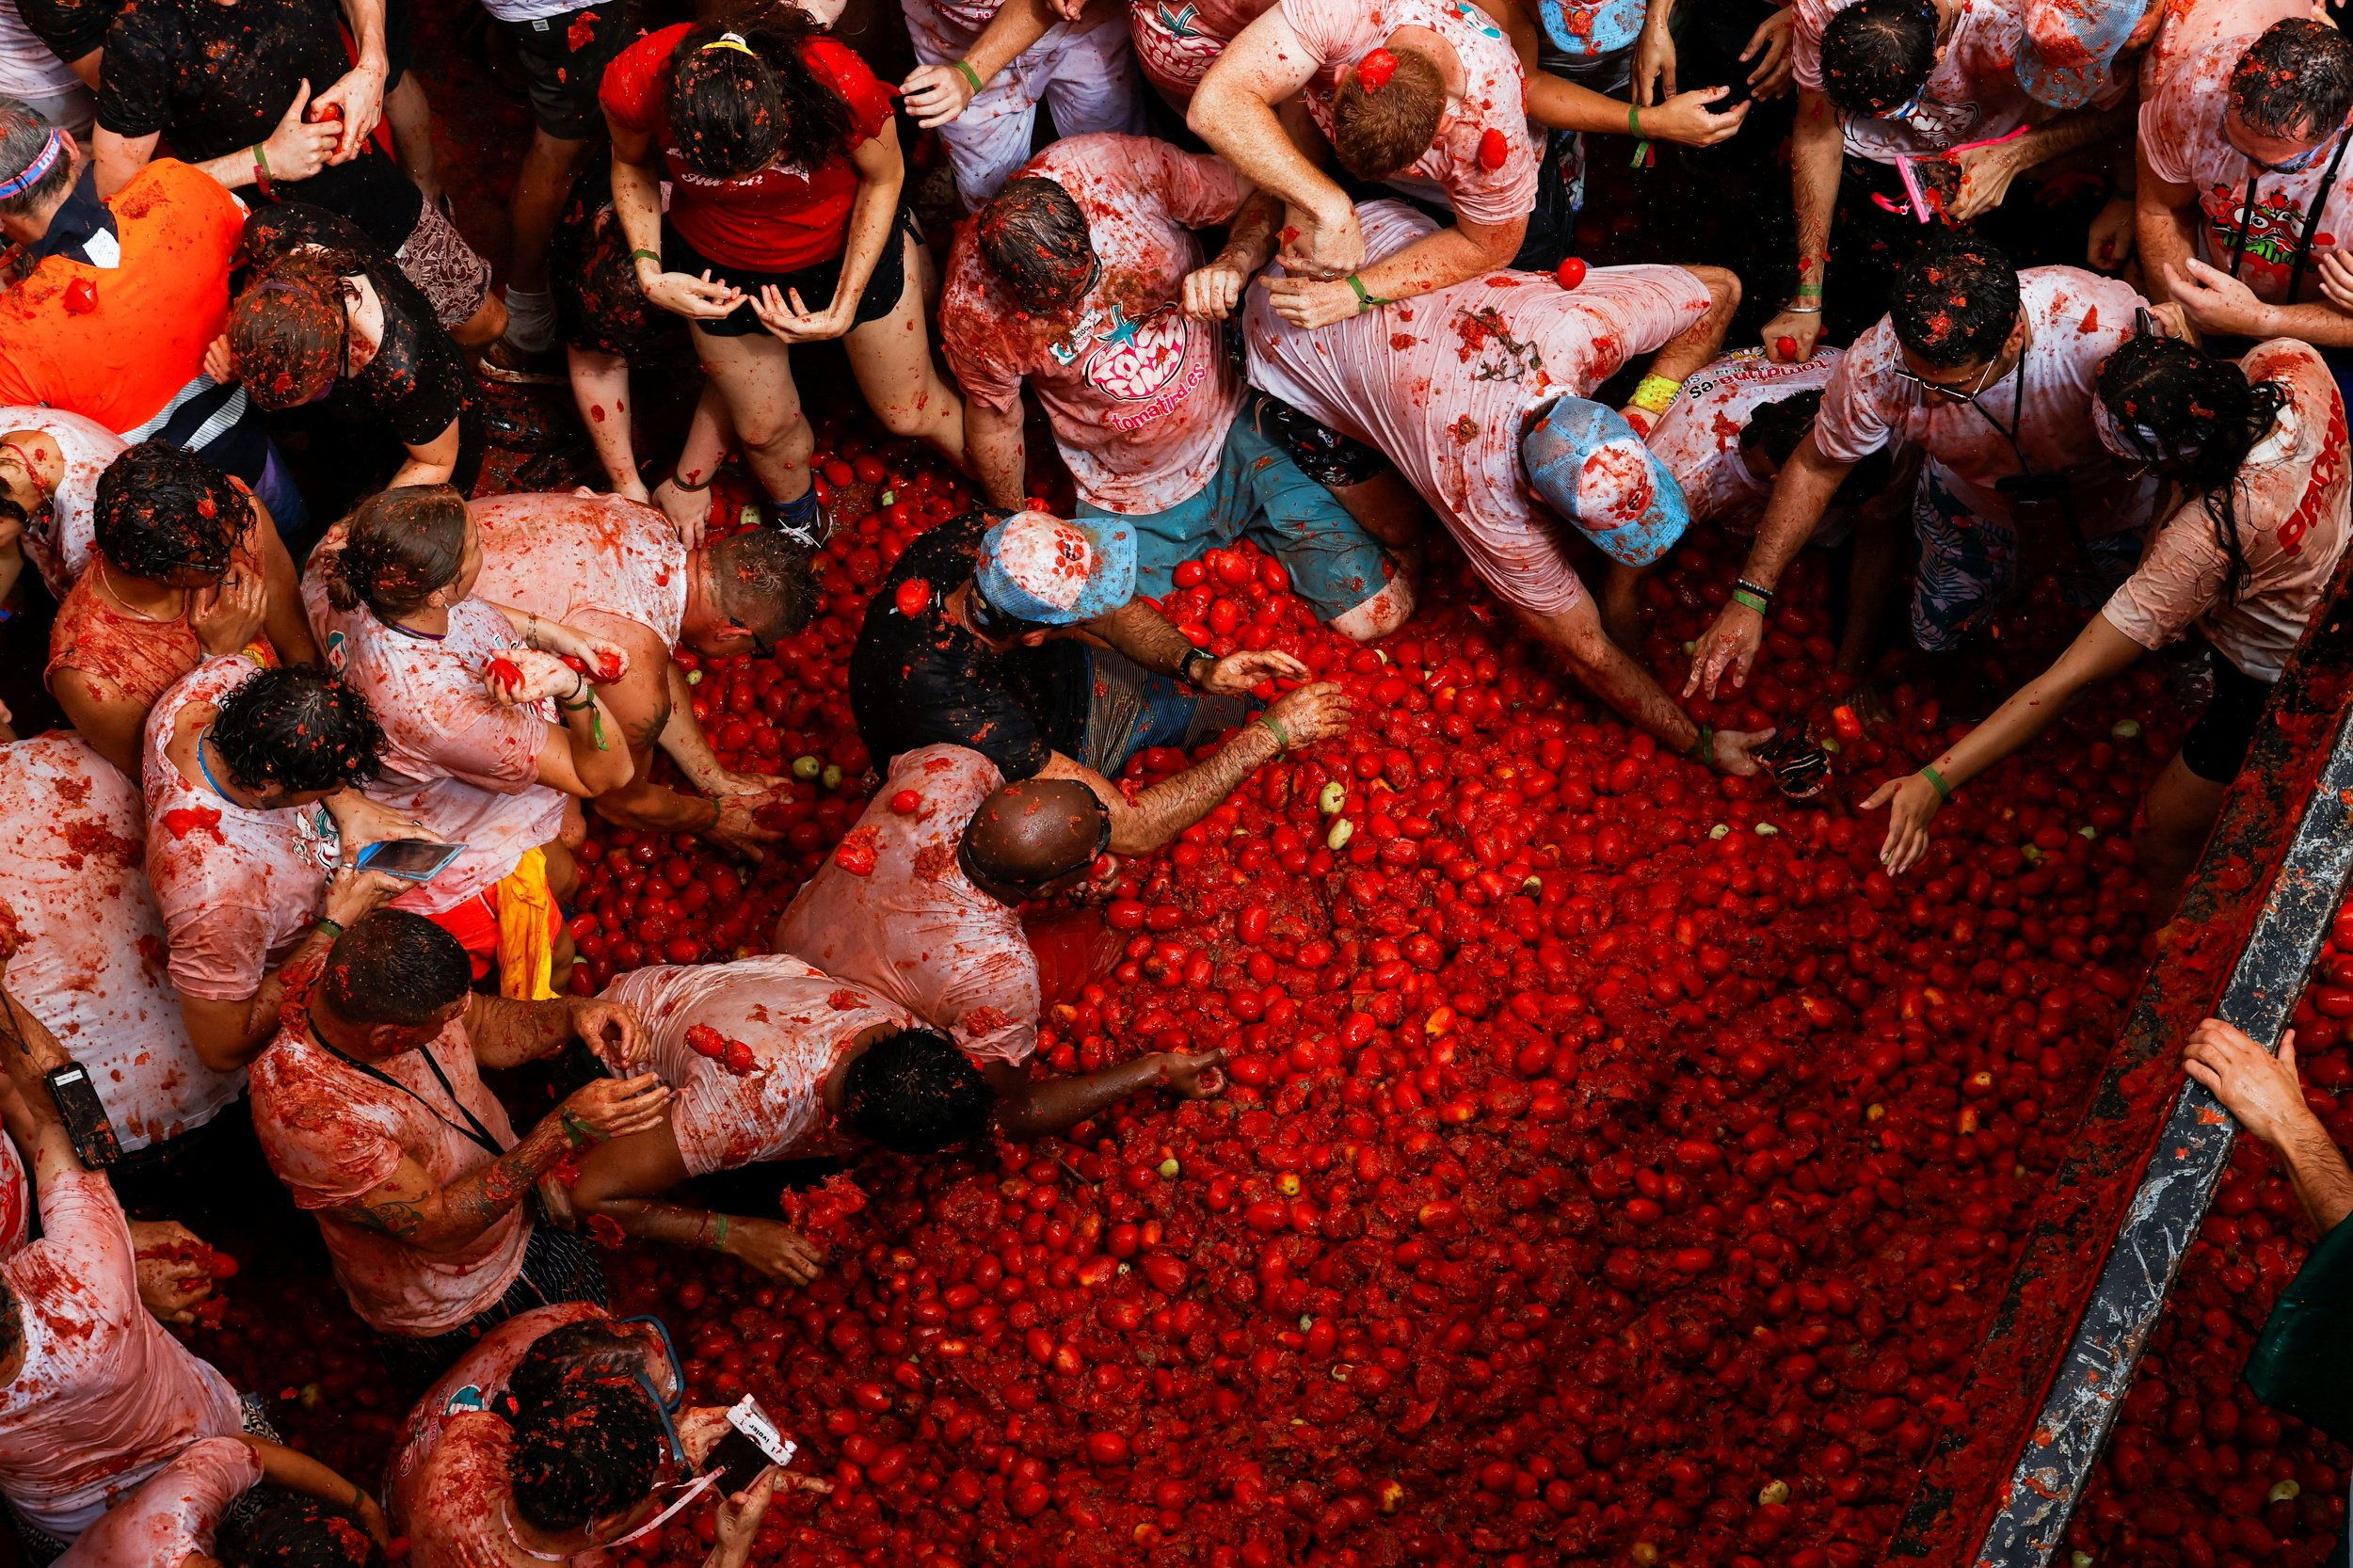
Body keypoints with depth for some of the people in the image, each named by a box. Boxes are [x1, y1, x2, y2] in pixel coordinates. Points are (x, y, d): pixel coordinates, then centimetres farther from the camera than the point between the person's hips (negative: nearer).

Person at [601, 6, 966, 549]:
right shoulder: (636, 85, -36)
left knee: (910, 411, 17)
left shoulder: (841, 86, -41)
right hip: (720, 267, 1)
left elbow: (883, 178, -16)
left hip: (851, 243, -1)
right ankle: (798, 527, 55)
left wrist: (844, 310, -18)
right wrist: (649, 273, -22)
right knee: (765, 428, 20)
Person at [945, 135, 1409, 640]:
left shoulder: (1122, 167, -24)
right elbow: (994, 415, -2)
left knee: (1379, 615, -3)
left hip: (1236, 431, 0)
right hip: (1125, 501, 0)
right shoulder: (971, 308, -23)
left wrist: (1234, 262, -31)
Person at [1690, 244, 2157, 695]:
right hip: (1977, 499, 1)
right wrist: (1748, 598, -20)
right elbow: (1815, 467, -20)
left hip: (2110, 493, -1)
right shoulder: (1876, 367, -38)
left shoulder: (2105, 329, -46)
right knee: (1939, 636, 12)